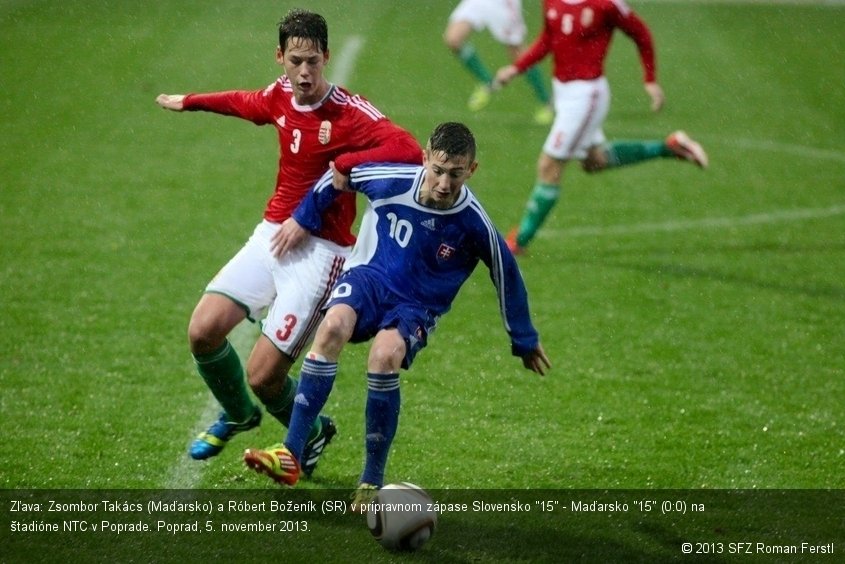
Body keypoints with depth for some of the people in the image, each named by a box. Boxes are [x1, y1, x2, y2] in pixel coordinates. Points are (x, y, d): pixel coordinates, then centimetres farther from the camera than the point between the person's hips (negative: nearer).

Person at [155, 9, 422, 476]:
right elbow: (245, 103, 29)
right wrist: (190, 102, 43)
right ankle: (237, 415, 23)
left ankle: (311, 434, 24)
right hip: (272, 233, 6)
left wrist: (344, 164, -30)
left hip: (320, 250, -6)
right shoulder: (279, 95, 4)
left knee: (263, 375, -10)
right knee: (203, 331, -9)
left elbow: (408, 151, -31)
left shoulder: (349, 112, -17)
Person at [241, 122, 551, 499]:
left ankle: (372, 481, -17)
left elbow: (507, 276, 1)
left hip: (417, 306, -1)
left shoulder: (473, 224, -16)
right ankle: (291, 457, -34)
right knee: (333, 326, -32)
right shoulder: (393, 181, -15)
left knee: (384, 356, -33)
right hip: (369, 277, 1)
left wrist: (525, 341, 11)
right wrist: (304, 218, 15)